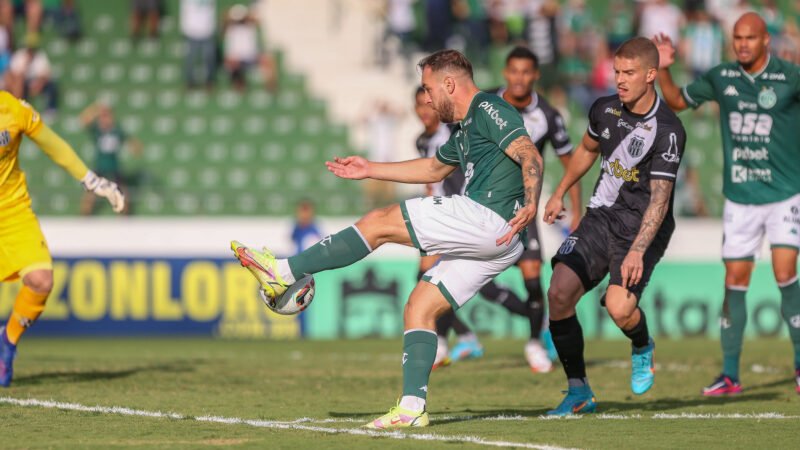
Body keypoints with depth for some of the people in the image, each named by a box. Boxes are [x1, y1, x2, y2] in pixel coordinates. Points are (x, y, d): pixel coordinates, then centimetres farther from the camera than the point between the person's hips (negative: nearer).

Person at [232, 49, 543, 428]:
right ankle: (412, 408, -1)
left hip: (486, 216, -10)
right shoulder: (466, 128, 27)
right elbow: (435, 169, 43)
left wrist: (530, 205, -35)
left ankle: (282, 273, -7)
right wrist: (371, 170, 41)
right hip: (489, 242, 10)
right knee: (419, 308, 7)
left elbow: (530, 155, -18)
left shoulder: (488, 110, -4)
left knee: (379, 223, -8)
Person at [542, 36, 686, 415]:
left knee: (619, 308, -25)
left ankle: (642, 348, 14)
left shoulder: (668, 131, -18)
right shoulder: (604, 110, 1)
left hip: (642, 227, -5)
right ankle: (579, 392, 0)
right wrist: (559, 194, 30)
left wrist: (637, 252, -30)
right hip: (601, 217, 5)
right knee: (559, 293, -13)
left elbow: (659, 200, -21)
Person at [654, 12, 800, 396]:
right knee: (734, 281, 2)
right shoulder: (721, 78, 3)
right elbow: (677, 101, 16)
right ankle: (730, 374, 9)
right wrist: (663, 70, -1)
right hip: (740, 198, 3)